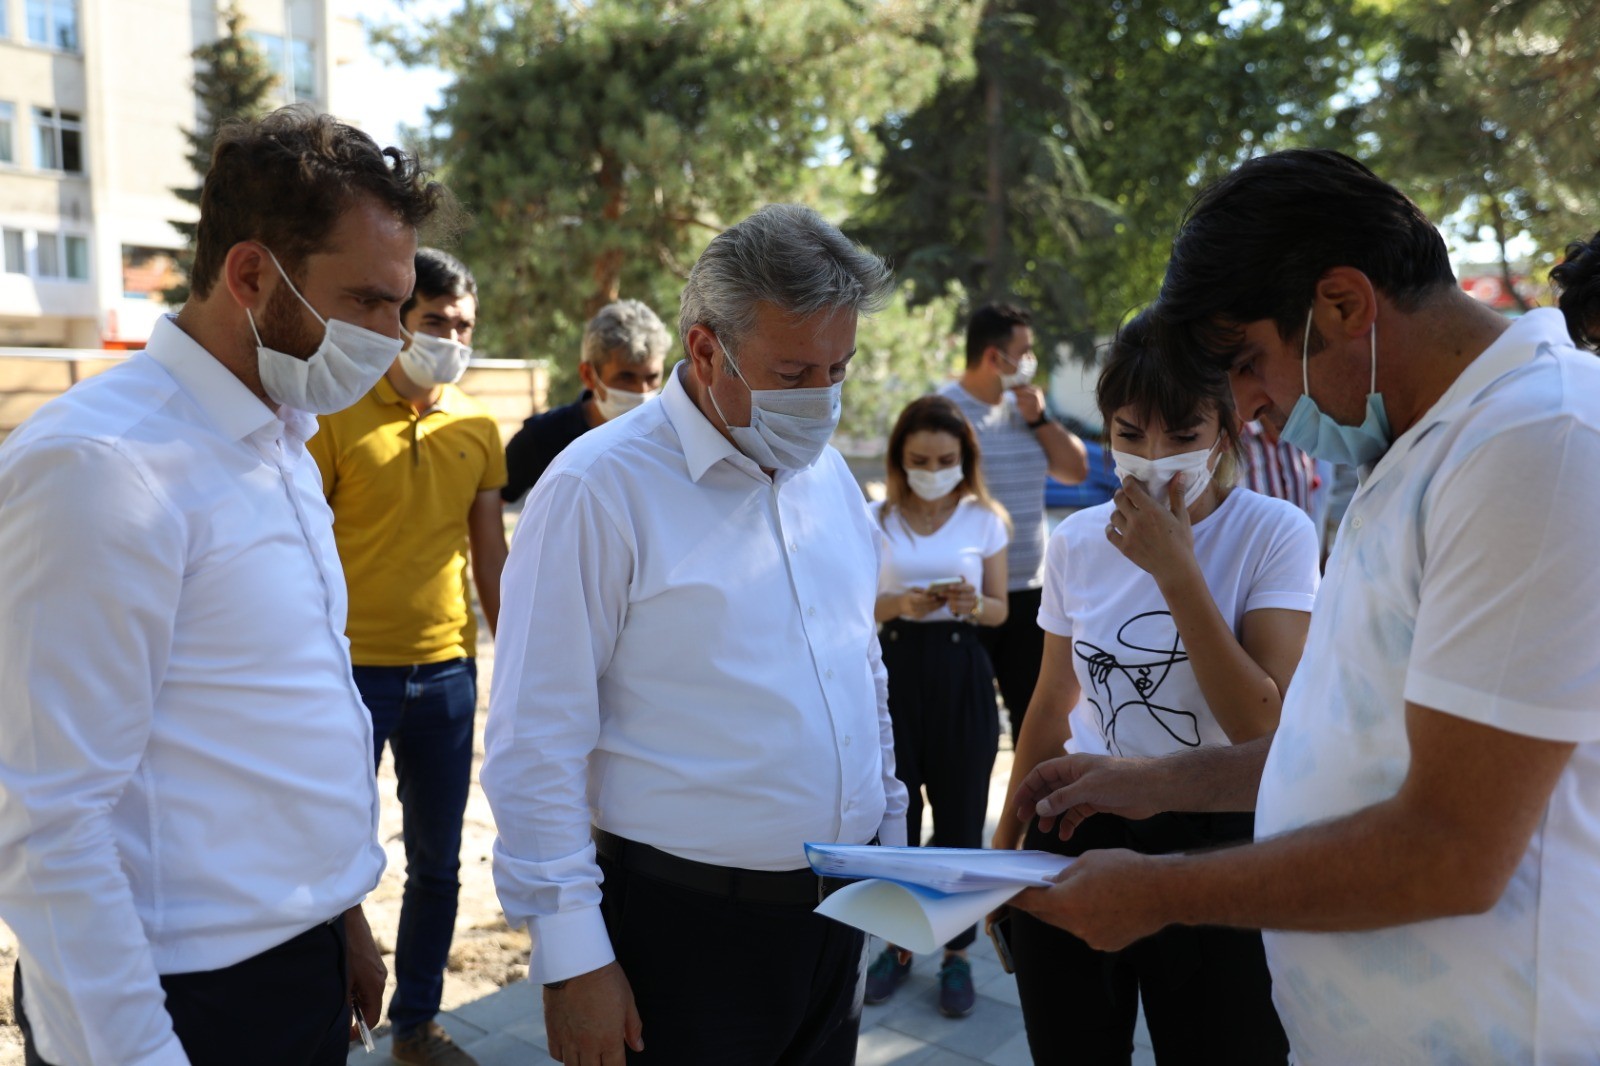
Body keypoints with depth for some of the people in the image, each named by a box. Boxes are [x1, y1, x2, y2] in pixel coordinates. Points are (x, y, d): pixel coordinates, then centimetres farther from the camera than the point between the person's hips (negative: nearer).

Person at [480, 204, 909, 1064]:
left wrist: (890, 841, 15)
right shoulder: (601, 488, -15)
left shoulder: (829, 474, 6)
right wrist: (571, 958, -14)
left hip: (836, 912, 6)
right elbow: (537, 745, -15)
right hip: (686, 927, -6)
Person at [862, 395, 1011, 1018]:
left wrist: (972, 605, -16)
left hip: (961, 671, 0)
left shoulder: (985, 520, 2)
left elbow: (999, 610, 5)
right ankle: (897, 944, 25)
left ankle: (957, 954, 20)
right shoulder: (876, 520, 2)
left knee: (961, 815, 5)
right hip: (895, 668, 1)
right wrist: (900, 604, -17)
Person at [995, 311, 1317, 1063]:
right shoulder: (1076, 543, -1)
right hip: (1076, 836, 3)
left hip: (1213, 844, -3)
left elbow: (1265, 730, -20)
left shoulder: (1275, 534, -11)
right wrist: (1004, 848, 15)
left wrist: (1176, 572, -24)